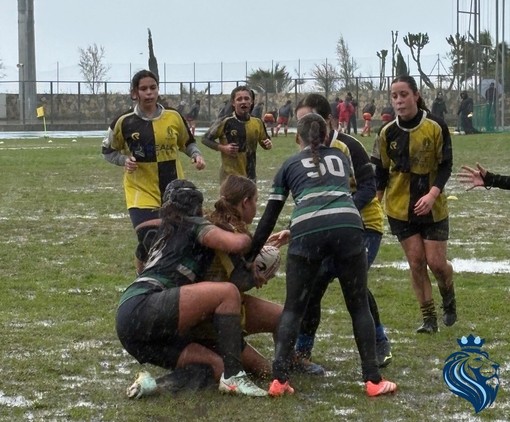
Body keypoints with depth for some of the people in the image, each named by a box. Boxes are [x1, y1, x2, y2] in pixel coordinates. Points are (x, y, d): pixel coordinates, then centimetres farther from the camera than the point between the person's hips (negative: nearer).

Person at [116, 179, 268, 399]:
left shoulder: (166, 232, 30)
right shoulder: (194, 225, 5)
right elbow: (236, 244, -10)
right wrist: (248, 237, 14)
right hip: (143, 309, -8)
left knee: (217, 365, -2)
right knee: (227, 292, -14)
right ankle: (233, 376, -17)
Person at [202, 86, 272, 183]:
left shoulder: (257, 123, 4)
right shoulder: (225, 122, -10)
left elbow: (264, 142, 18)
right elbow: (206, 139, -2)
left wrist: (268, 144, -6)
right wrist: (223, 148, -16)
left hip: (250, 175, 5)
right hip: (230, 176, -5)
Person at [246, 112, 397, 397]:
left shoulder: (290, 165, 25)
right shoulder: (341, 157, 31)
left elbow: (270, 217, 25)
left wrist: (251, 257, 36)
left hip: (307, 232, -1)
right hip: (348, 227, 1)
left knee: (293, 309, 13)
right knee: (359, 306, 14)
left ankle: (279, 380, 2)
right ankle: (373, 380, 10)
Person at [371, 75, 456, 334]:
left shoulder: (436, 127, -9)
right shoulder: (388, 133, -2)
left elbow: (445, 166, -7)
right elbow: (380, 173, 5)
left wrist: (433, 194, -22)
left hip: (432, 208, -2)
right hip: (400, 209, 2)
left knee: (436, 262, -4)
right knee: (416, 262, -1)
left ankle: (449, 299, 28)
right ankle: (429, 319, 9)